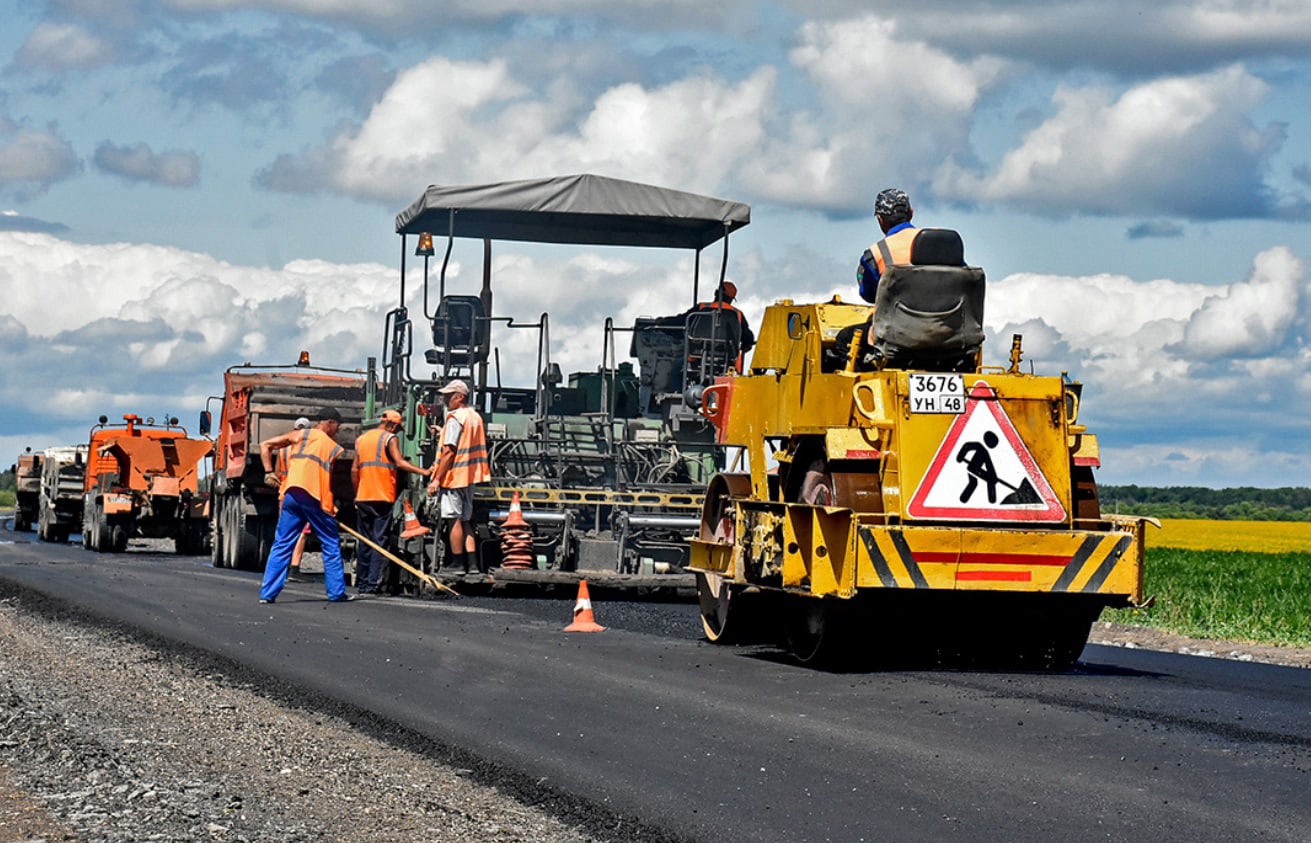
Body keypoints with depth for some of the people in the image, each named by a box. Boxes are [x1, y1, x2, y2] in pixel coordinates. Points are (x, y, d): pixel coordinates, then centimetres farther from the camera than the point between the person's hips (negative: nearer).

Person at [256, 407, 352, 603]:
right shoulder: (335, 449, 13)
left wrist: (268, 471, 7)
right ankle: (337, 592, 14)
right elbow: (335, 482, 11)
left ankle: (267, 593, 0)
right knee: (331, 545, 13)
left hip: (292, 494, 2)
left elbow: (265, 446, 9)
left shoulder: (300, 435, 15)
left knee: (282, 544, 5)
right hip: (317, 499, -2)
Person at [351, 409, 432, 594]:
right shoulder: (389, 438, -3)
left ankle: (361, 582, 12)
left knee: (365, 541, 12)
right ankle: (372, 583, -10)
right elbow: (399, 462, -17)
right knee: (379, 541, -4)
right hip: (383, 497, -5)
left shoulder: (361, 439, 15)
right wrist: (424, 472, -20)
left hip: (363, 497, 6)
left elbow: (354, 470, 14)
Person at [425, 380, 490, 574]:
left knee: (455, 520, -4)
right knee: (466, 520, 11)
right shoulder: (476, 417, 14)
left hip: (454, 475, -9)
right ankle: (472, 563, 7)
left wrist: (436, 479, -16)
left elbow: (449, 451, -18)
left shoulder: (455, 418, -13)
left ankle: (457, 563, -3)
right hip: (470, 476, 9)